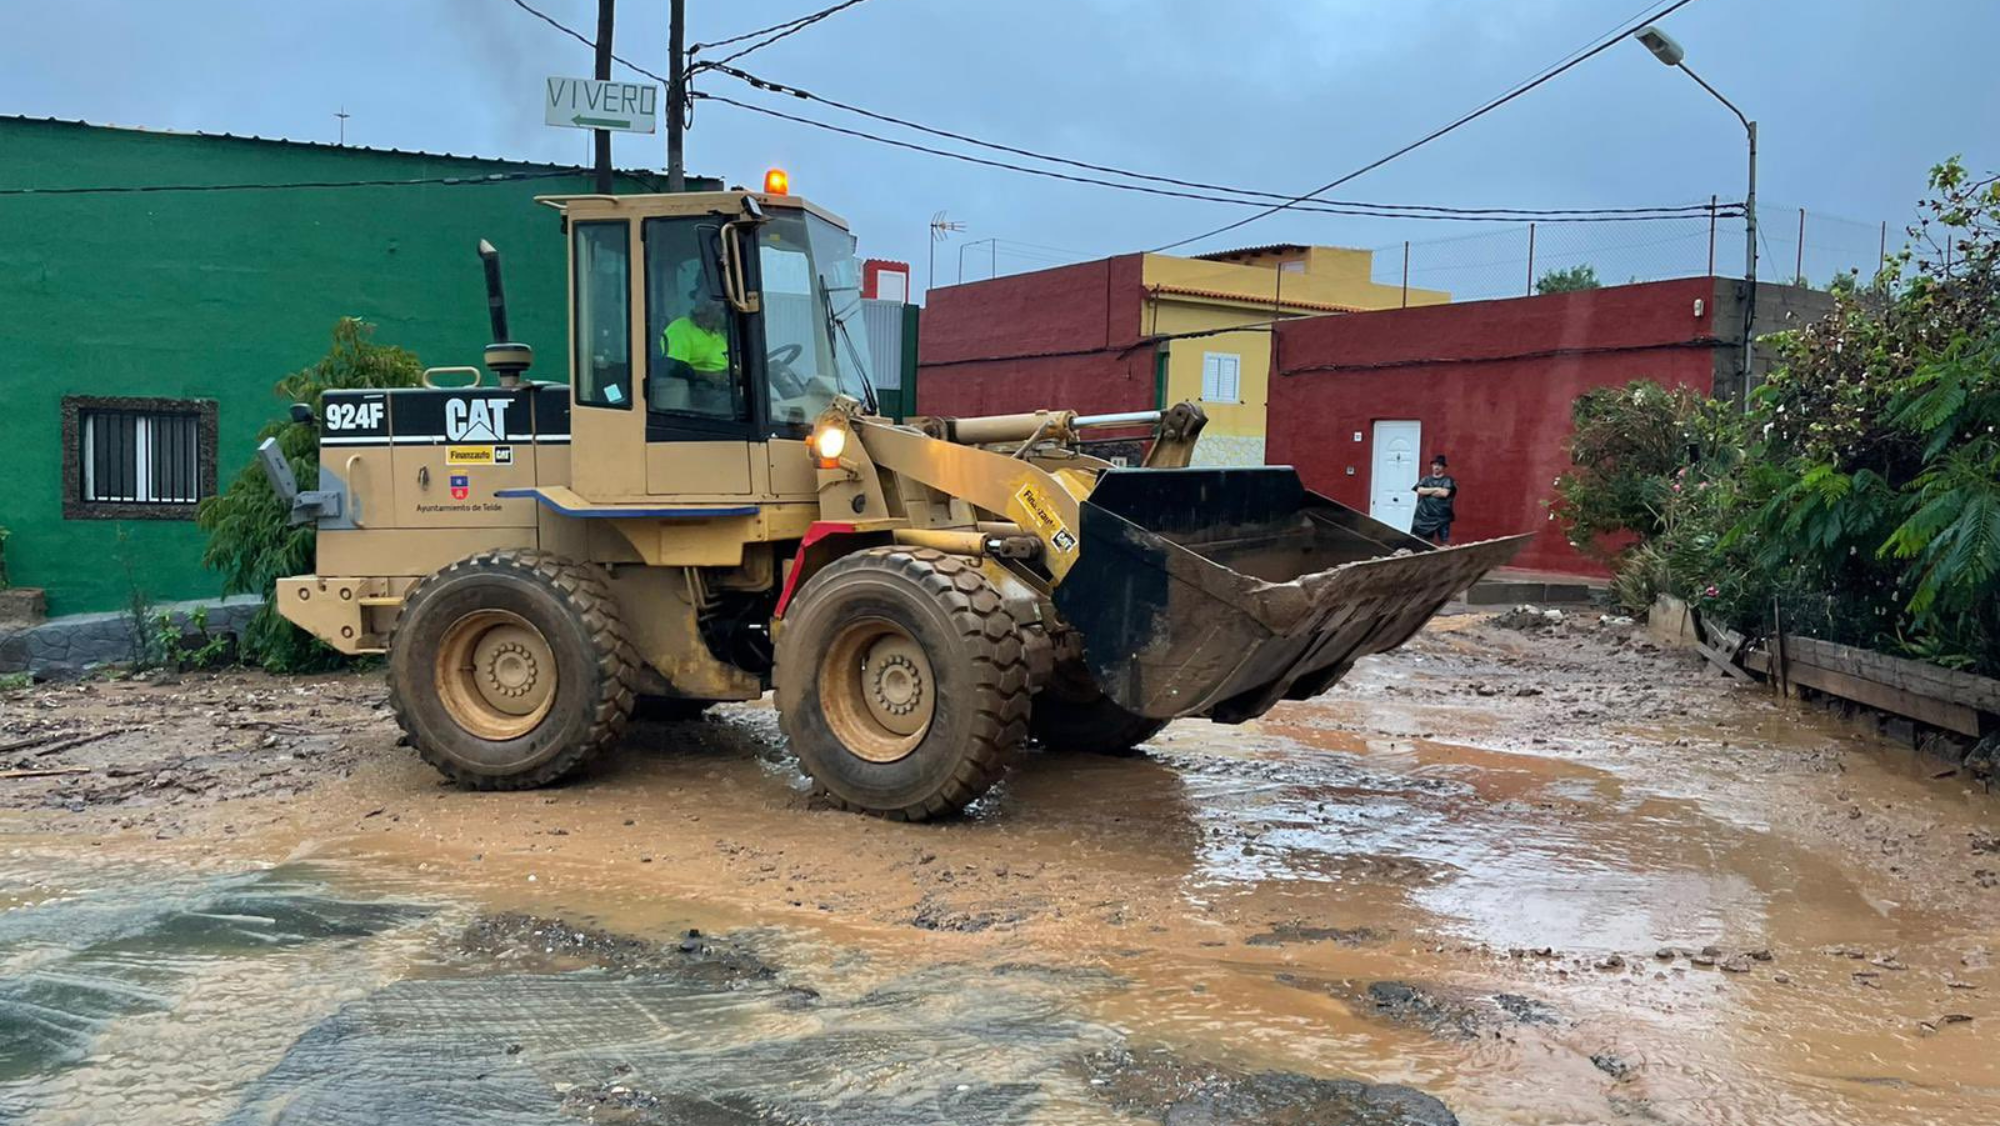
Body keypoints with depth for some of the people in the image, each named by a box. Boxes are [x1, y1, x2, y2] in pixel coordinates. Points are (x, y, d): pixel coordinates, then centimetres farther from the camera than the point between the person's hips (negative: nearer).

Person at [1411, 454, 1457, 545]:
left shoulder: (1448, 480, 2)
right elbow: (1420, 490, -4)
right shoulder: (1425, 479, 12)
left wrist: (1427, 492, -4)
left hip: (1442, 516, -3)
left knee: (1445, 542, -4)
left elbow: (1444, 493, -13)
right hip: (1425, 515, 3)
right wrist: (1436, 489, -7)